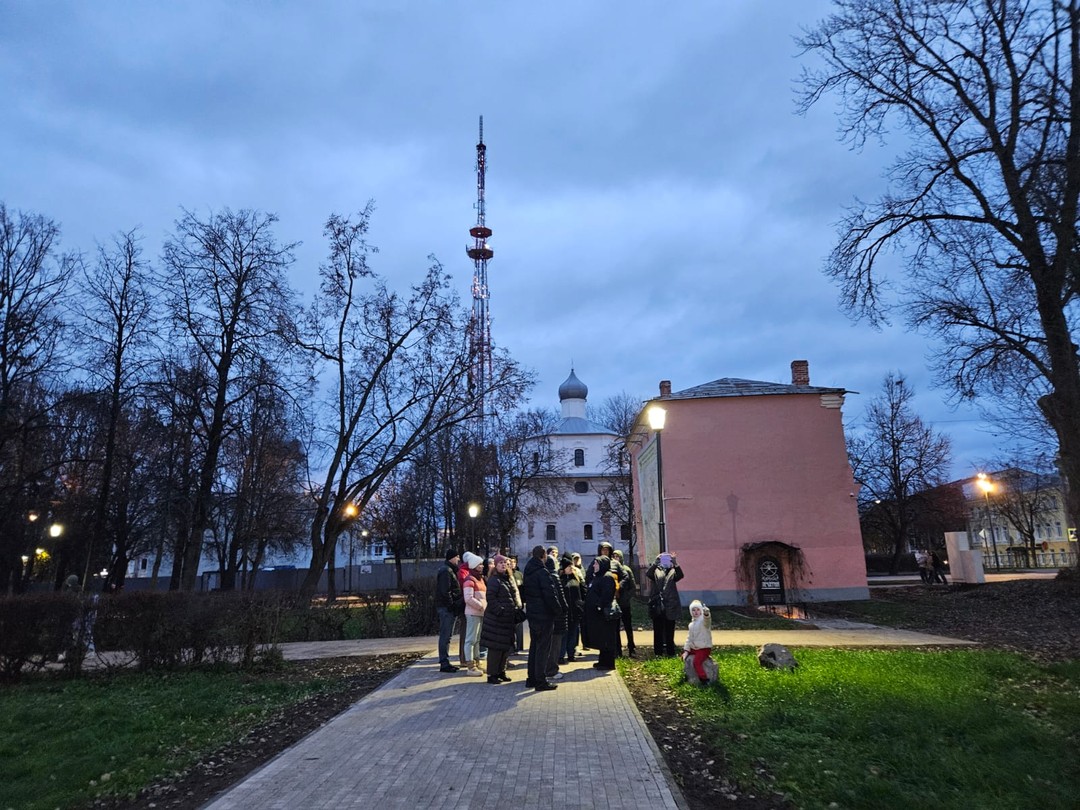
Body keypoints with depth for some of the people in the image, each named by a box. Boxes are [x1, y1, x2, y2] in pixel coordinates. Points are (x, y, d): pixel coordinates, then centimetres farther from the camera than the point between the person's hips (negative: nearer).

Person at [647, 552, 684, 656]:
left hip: (670, 607, 0)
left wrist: (675, 563, -28)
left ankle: (671, 652, 16)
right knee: (658, 630, 5)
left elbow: (680, 575, -14)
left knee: (670, 630, 7)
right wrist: (655, 563, -26)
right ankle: (658, 652, 12)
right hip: (657, 606, 0)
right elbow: (648, 574, -14)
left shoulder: (673, 572, 8)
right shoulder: (656, 571, 7)